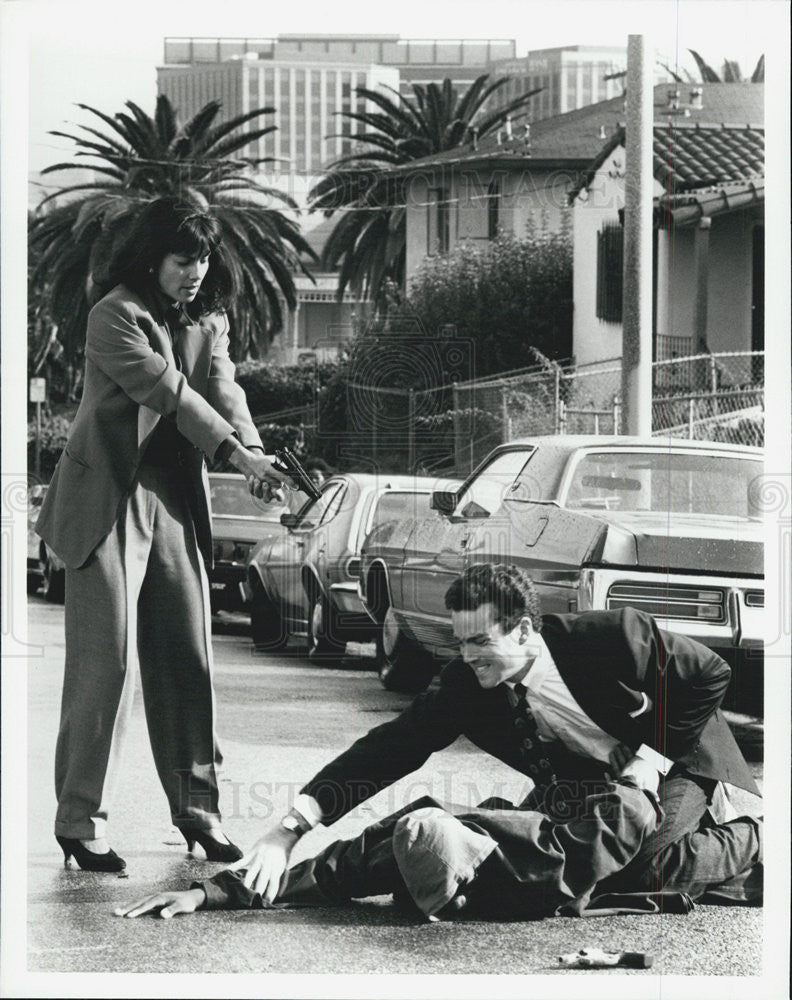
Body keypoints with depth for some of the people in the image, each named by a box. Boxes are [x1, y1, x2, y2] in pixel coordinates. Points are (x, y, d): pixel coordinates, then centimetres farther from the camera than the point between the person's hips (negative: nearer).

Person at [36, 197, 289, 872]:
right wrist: (239, 454, -30)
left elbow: (222, 387, -4)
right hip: (109, 504, -6)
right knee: (107, 661, -8)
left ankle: (197, 805, 17)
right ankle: (81, 820, -2)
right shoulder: (115, 316, -12)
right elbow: (165, 389, -22)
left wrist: (253, 450, -24)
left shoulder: (208, 321, 10)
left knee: (188, 658, 7)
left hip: (177, 502, 6)